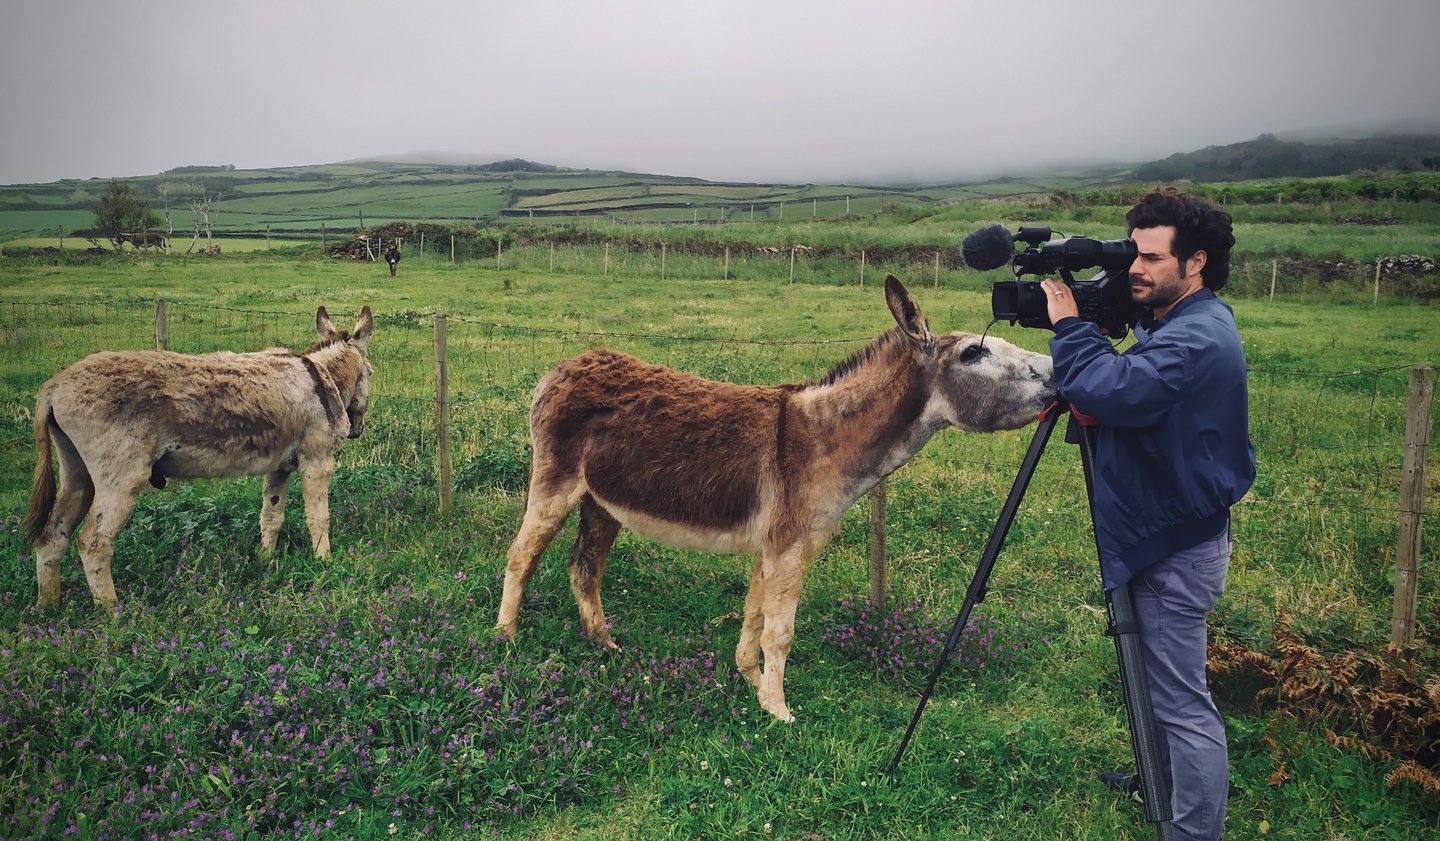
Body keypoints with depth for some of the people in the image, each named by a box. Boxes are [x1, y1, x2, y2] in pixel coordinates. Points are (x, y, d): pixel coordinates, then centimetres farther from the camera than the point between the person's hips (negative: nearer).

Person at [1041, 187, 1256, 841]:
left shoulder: (1196, 339, -25)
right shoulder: (1182, 323, 8)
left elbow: (1107, 391, -34)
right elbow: (1122, 388, 15)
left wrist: (1070, 324, -20)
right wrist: (1077, 330, -1)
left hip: (1176, 549, -11)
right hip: (1169, 534, 11)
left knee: (1182, 702, -1)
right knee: (1163, 683, 25)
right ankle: (1162, 782, 42)